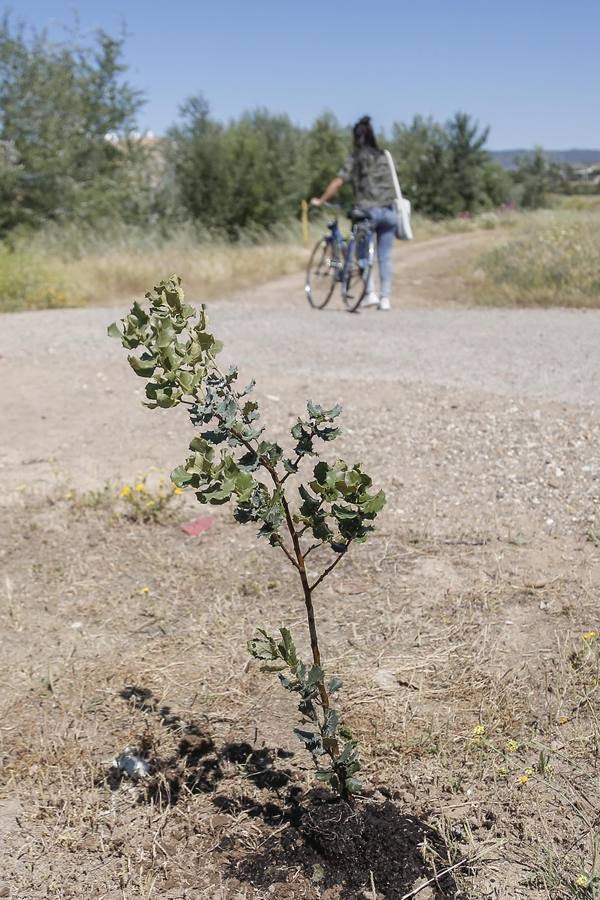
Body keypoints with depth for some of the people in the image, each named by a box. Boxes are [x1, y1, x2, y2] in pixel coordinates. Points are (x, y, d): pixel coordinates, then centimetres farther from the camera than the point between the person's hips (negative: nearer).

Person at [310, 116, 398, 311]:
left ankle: (370, 293, 1)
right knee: (385, 257, 7)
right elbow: (390, 183, 16)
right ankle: (385, 298, 6)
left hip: (369, 211, -4)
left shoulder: (355, 159, 2)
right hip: (389, 211, 4)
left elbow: (337, 182, -4)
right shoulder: (383, 157, 15)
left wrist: (320, 200, 4)